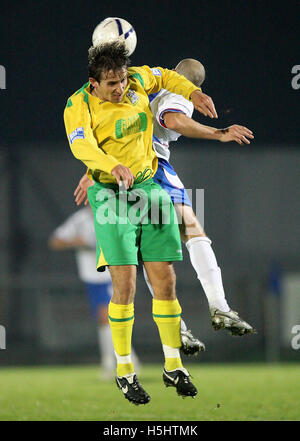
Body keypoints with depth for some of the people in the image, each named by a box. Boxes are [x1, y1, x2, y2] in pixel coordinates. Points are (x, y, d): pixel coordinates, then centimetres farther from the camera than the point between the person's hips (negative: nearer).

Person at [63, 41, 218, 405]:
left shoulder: (137, 80, 3)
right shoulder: (78, 105, -12)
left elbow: (163, 77, 26)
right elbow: (81, 143, -32)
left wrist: (192, 93, 11)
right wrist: (113, 166, -49)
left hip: (149, 188, 5)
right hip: (111, 195, -4)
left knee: (165, 280, 2)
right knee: (125, 285, -12)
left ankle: (173, 367, 13)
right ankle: (124, 372, 1)